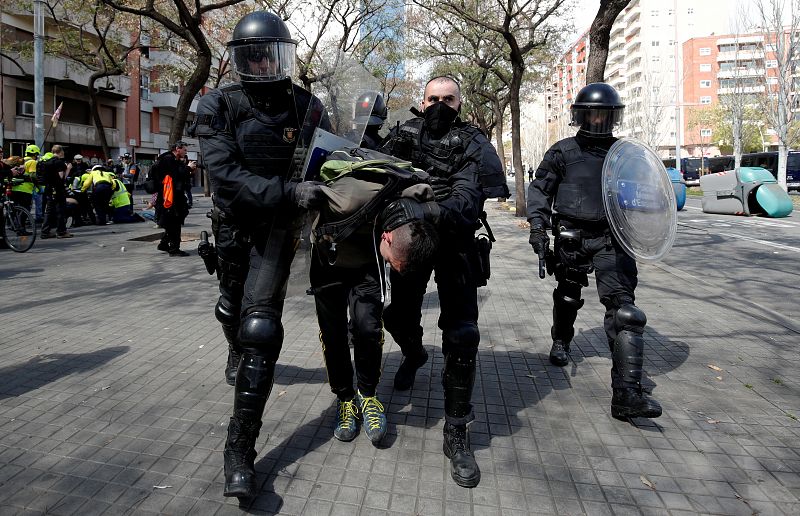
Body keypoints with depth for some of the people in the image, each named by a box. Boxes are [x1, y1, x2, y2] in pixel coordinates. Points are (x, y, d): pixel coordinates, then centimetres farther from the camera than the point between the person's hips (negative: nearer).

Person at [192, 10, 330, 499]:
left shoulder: (307, 108, -7)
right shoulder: (220, 106, -11)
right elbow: (225, 175, -23)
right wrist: (288, 192, -35)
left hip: (281, 224, -2)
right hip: (234, 222, 2)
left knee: (261, 325, -15)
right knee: (232, 307, 23)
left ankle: (241, 450, -9)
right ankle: (238, 351, 61)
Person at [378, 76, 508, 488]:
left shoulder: (472, 143, -2)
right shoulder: (405, 134, 10)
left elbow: (469, 193, -18)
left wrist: (440, 214, -40)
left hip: (454, 242, -3)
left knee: (462, 334, -11)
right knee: (399, 316, 14)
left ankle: (456, 432, 0)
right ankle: (414, 354, 53)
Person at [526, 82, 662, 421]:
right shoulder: (563, 151, 1)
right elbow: (539, 188, 3)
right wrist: (538, 224, -9)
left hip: (611, 239, 1)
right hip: (572, 237, -1)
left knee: (623, 308, -13)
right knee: (568, 297, 17)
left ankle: (626, 394, -15)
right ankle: (561, 342, 50)